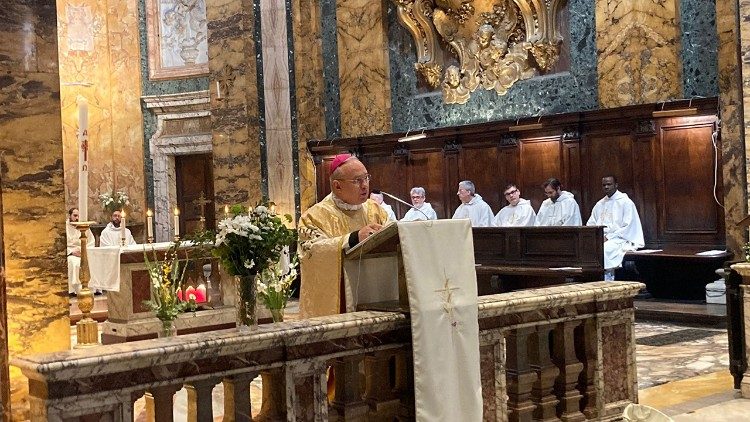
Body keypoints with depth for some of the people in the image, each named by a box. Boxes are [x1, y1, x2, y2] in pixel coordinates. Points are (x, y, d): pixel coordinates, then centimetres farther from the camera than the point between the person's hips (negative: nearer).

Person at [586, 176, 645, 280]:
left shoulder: (626, 202, 0)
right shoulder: (599, 204, 18)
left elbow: (628, 227, -8)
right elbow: (590, 224, 18)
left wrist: (608, 237, -15)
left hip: (620, 239, -5)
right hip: (599, 239, 5)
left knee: (603, 249, -35)